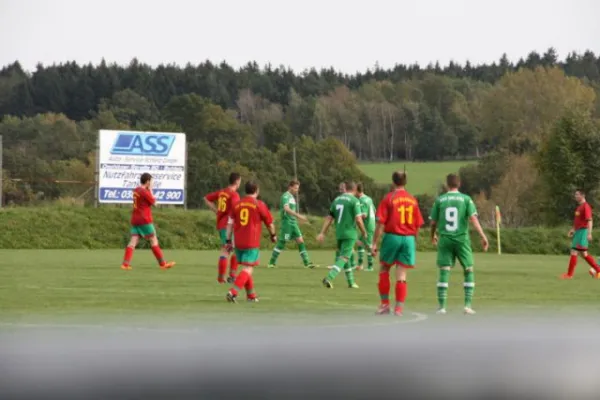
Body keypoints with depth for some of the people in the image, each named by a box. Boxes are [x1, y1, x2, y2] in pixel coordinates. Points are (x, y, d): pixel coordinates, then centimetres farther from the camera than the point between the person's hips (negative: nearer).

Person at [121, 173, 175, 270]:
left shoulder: (136, 191, 12)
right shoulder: (145, 192, -13)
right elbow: (153, 202, -4)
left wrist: (149, 190, 11)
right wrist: (151, 190, 4)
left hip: (135, 220, 7)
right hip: (145, 220, -7)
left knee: (133, 241, 0)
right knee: (154, 240, 1)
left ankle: (125, 263, -12)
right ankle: (162, 263, 5)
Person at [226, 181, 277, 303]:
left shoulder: (237, 205, 8)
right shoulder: (259, 205, -4)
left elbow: (230, 223, 6)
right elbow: (269, 223, 5)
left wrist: (228, 241, 11)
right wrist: (273, 235, 23)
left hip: (238, 242, 5)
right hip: (252, 243, -5)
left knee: (246, 268, 19)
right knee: (247, 269, -6)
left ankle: (251, 295, 27)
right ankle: (233, 292, -23)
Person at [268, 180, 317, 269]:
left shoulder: (292, 197, 18)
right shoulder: (286, 196, -11)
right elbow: (286, 209, -26)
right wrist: (298, 216, -33)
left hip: (293, 223, 9)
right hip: (287, 222, -9)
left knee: (300, 241, 1)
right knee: (282, 242, -4)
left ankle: (307, 263, 0)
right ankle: (272, 263, 5)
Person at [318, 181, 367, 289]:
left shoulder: (337, 199, 10)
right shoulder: (354, 201, -8)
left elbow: (329, 218, 10)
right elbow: (358, 219, -15)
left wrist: (322, 233, 9)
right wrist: (363, 232, 0)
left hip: (339, 234, 6)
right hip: (350, 233, -6)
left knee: (344, 256, 19)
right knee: (344, 258, -8)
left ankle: (351, 282, 26)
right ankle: (329, 278, -24)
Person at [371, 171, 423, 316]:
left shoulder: (388, 199, -5)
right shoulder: (413, 200, 7)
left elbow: (381, 223, -9)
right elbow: (418, 225, 10)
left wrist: (374, 243, -5)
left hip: (392, 237, -3)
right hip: (409, 239, 3)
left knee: (384, 269, 14)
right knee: (401, 275, 4)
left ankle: (385, 304, 12)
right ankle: (399, 307, 0)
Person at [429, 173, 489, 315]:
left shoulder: (439, 200, 4)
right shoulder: (466, 199, 0)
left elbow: (433, 222, 8)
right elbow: (473, 218, -10)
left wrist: (433, 236, 27)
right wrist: (483, 236, -12)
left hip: (445, 240, 1)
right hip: (462, 239, -1)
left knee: (443, 272, 4)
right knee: (469, 271, 9)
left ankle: (442, 306, 0)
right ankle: (468, 305, 1)